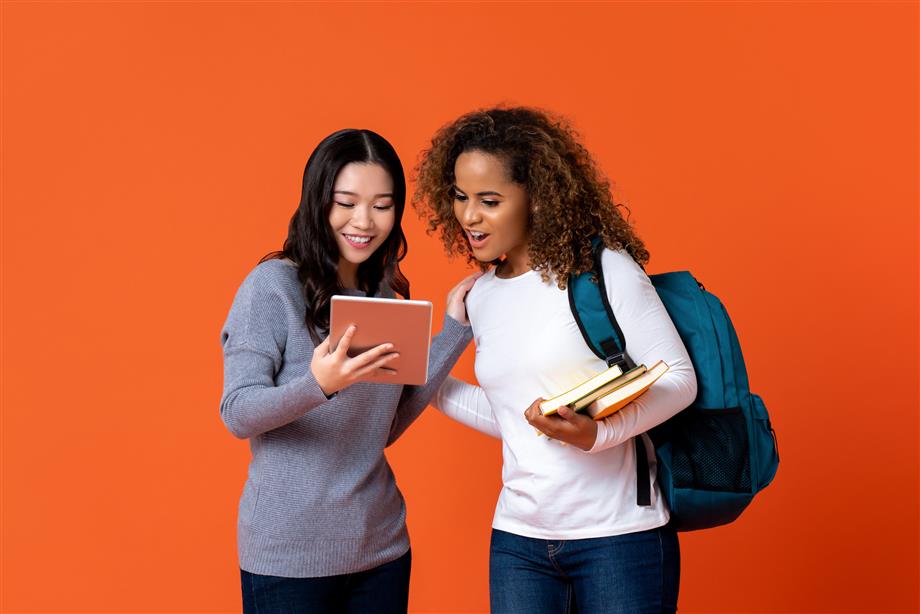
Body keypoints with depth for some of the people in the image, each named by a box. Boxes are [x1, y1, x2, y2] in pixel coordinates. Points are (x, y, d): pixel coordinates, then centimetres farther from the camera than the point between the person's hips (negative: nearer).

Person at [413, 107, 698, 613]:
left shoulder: (603, 268, -10)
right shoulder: (480, 298, 9)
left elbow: (679, 379, -10)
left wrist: (597, 434, -25)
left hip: (619, 536, -5)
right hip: (518, 541, 5)